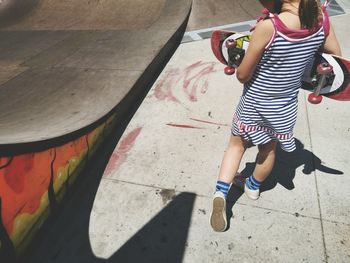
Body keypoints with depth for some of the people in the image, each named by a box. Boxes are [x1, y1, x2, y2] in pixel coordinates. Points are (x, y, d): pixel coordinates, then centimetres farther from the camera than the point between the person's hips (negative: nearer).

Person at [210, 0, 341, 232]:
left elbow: (242, 75, -18)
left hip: (254, 104, -3)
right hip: (285, 108, 4)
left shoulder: (268, 26, -26)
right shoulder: (321, 19, -12)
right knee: (269, 149, 26)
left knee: (236, 145, 19)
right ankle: (254, 186, 49)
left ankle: (221, 192, 7)